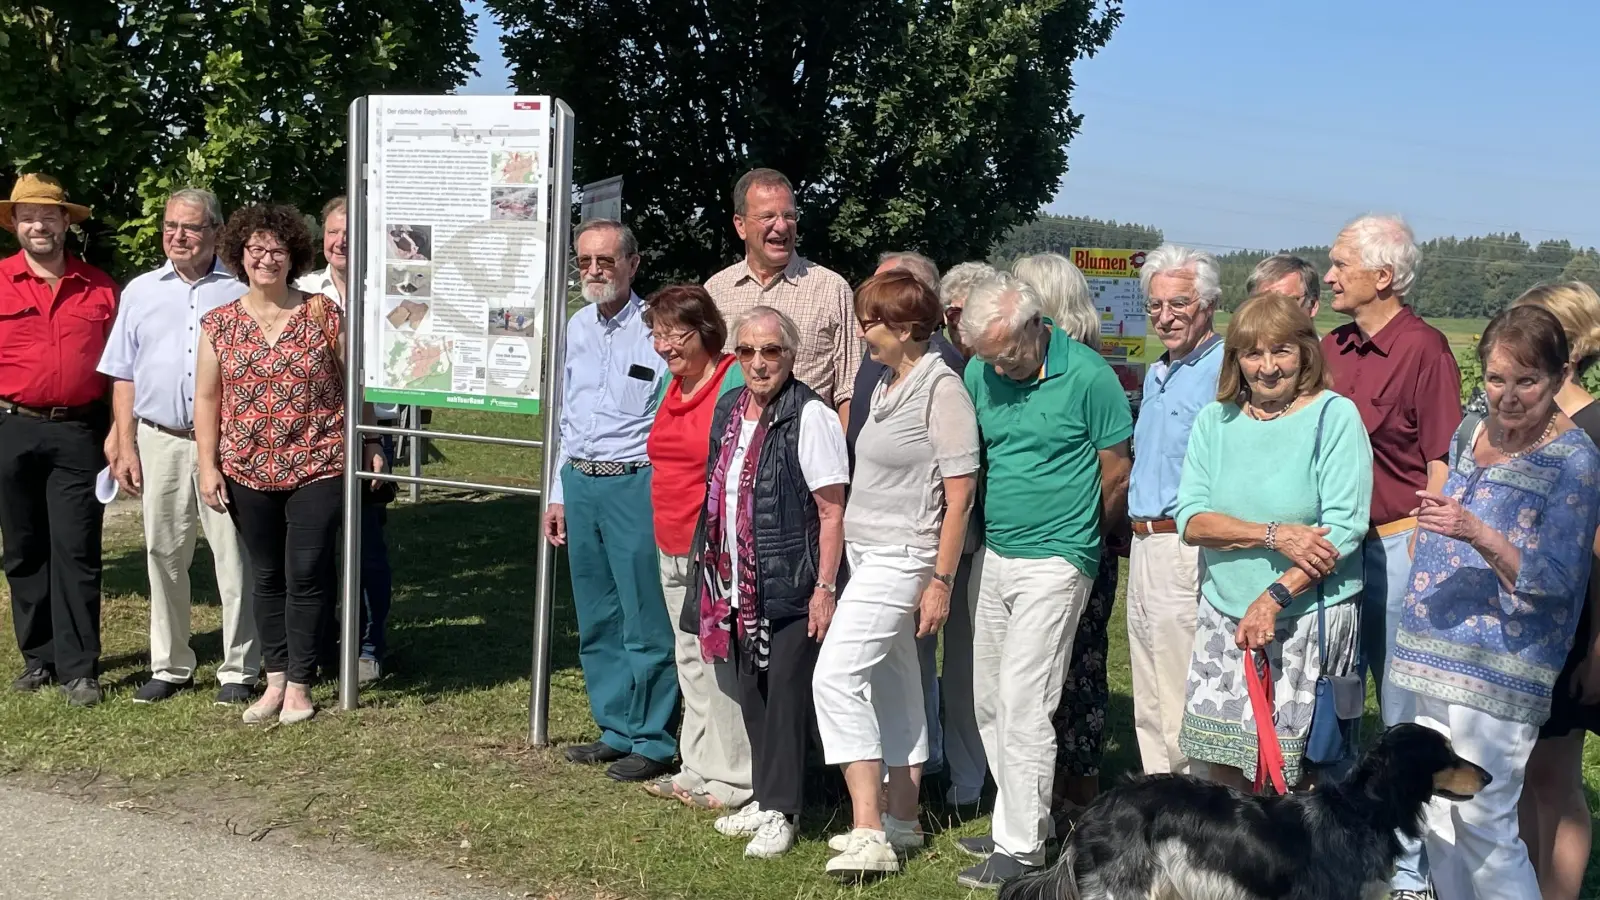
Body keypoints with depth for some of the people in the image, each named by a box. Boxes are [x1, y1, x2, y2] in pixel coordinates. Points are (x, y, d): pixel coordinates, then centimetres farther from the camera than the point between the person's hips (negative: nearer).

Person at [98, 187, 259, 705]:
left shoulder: (241, 292, 3)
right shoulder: (140, 292, 12)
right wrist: (125, 446, 4)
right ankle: (170, 667, 22)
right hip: (159, 442, 3)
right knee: (163, 559, 9)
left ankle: (239, 671, 8)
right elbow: (124, 376, 12)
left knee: (235, 560, -1)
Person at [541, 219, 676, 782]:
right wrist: (559, 494, 18)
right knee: (596, 620, 13)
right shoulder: (577, 327, 13)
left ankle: (653, 742, 9)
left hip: (636, 485, -7)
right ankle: (617, 730, 25)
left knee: (646, 621, -2)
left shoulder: (655, 328, -8)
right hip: (580, 483, 7)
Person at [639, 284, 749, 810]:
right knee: (689, 658, 15)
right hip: (672, 548, 9)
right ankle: (700, 769, 26)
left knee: (719, 659, -4)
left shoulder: (735, 385, -13)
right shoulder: (669, 385, 13)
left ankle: (732, 780, 7)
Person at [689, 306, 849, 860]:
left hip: (792, 586, -7)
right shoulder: (728, 410, 10)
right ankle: (764, 798, 27)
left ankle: (781, 812, 9)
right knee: (751, 693, 14)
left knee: (786, 694, -2)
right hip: (738, 585, 7)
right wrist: (716, 576, 17)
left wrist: (825, 588, -17)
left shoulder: (810, 418, -13)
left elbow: (831, 512, -14)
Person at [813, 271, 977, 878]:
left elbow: (959, 494, -15)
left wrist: (940, 581, -16)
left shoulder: (941, 387, -13)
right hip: (867, 552, 9)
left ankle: (868, 833, -13)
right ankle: (902, 823, 23)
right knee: (893, 685, 13)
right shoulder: (884, 384, 12)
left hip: (901, 556, -9)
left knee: (836, 675, -16)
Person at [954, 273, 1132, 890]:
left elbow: (1117, 474, -4)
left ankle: (1021, 846, 5)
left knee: (1023, 704, -6)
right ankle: (1021, 820, 26)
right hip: (994, 555, 7)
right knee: (989, 700, 12)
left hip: (1053, 561, -7)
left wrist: (1076, 533, 8)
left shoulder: (1088, 376, -13)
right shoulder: (981, 374, 2)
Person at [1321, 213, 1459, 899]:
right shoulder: (1331, 348, 9)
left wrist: (1420, 552, -14)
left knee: (1404, 714, 4)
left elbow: (1441, 465, -11)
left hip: (1395, 543, -6)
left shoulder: (1423, 348, -10)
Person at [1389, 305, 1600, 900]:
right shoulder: (1471, 433, 9)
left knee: (1483, 827, -5)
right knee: (1431, 816, 13)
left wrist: (1477, 534, -28)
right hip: (1423, 651, 7)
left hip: (1495, 672, -7)